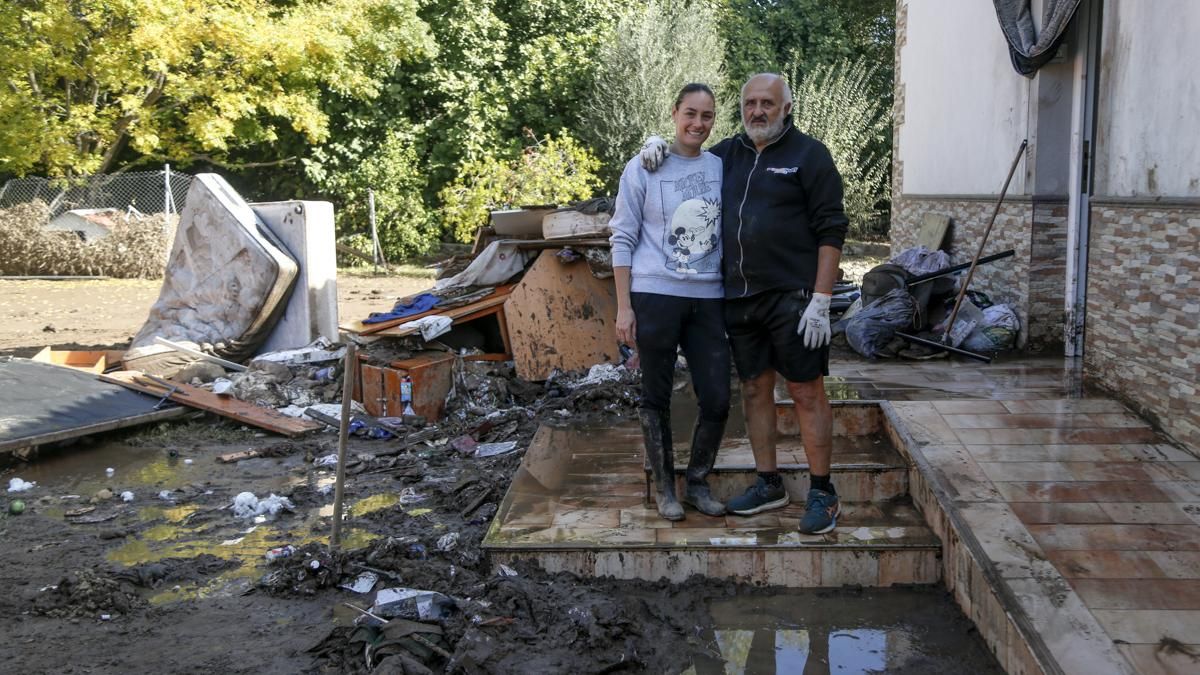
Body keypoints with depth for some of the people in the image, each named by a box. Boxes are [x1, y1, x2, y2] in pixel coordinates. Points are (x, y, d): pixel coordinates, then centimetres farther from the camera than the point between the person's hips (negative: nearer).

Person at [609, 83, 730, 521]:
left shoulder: (722, 168, 8)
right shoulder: (643, 168, -2)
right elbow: (623, 239, -2)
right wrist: (623, 307, -6)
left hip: (708, 299, 3)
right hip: (655, 296, -3)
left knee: (717, 401, 2)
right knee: (656, 398, 6)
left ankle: (698, 483, 22)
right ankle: (664, 486, 22)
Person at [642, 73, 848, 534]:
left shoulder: (808, 154, -2)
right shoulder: (728, 154, 14)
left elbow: (831, 230, -7)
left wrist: (821, 300, -14)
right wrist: (657, 144, 6)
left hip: (792, 297, -6)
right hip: (739, 297, 6)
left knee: (807, 393, -2)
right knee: (754, 389, 11)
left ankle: (822, 492, 8)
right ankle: (768, 484, 24)